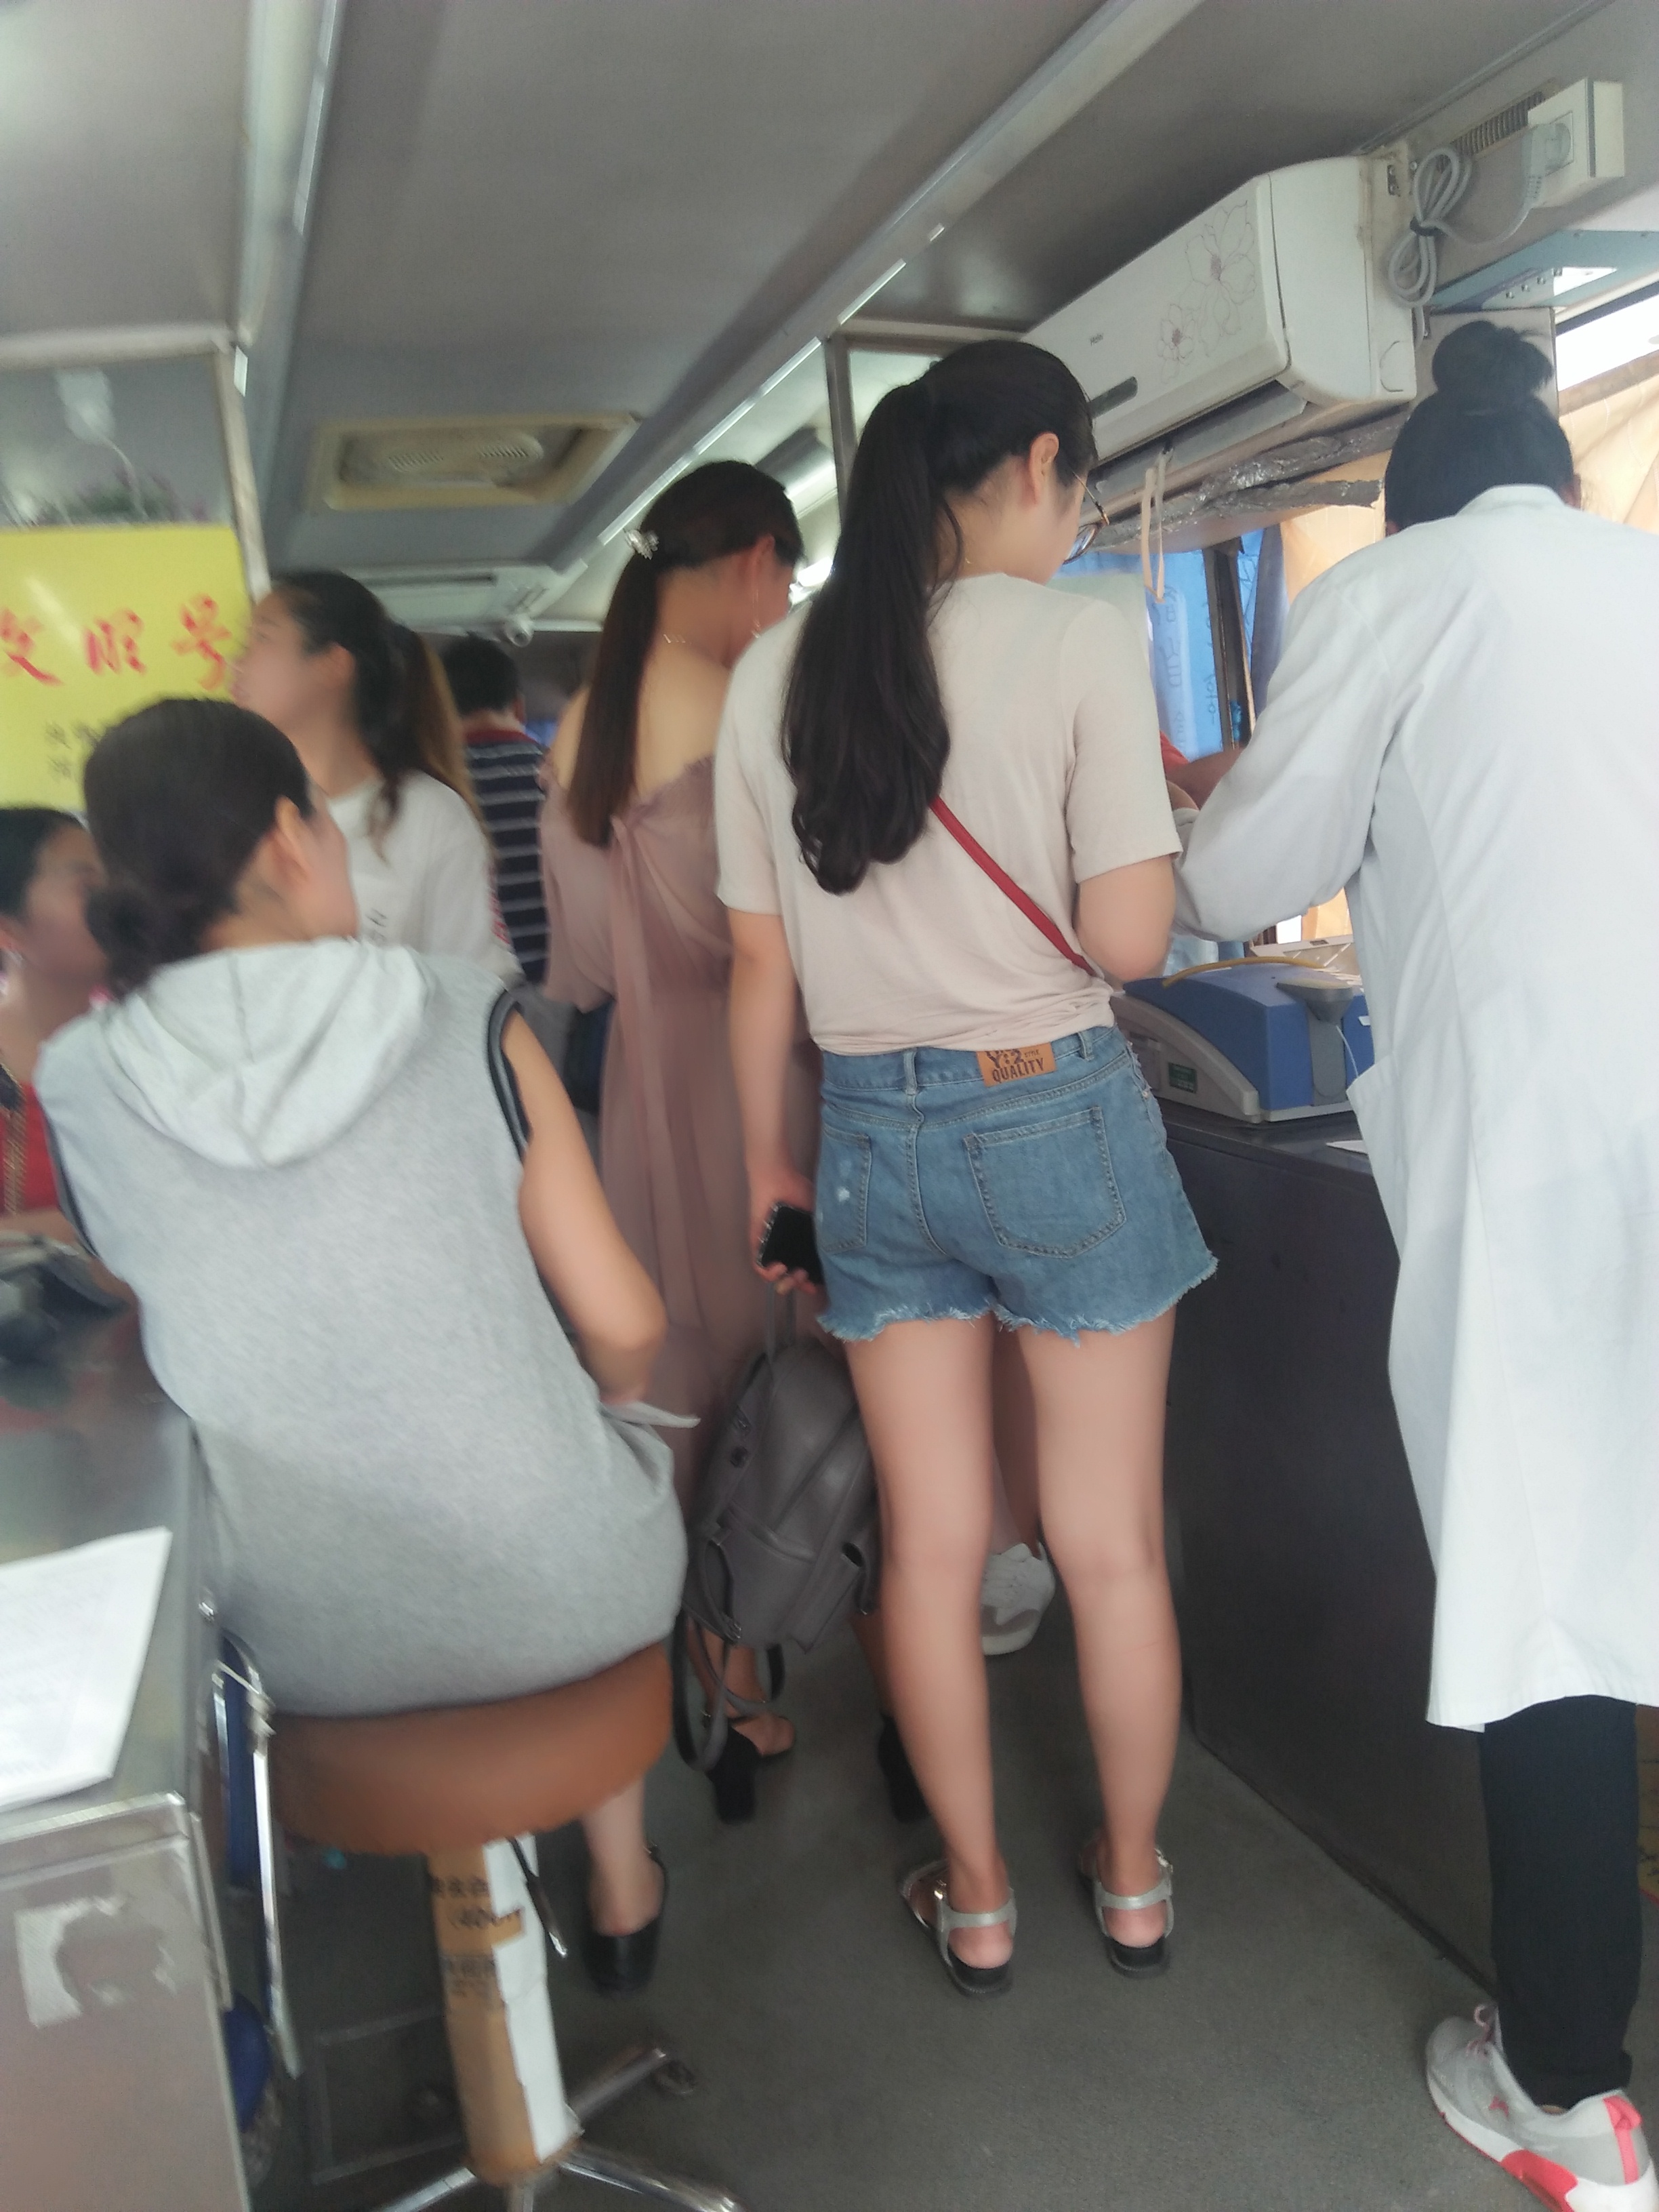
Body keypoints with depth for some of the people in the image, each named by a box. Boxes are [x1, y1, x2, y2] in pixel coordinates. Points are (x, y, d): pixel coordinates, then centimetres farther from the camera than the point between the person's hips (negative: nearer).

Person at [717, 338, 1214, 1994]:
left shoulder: (775, 672, 3)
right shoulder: (1079, 637, -9)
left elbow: (759, 959, 4)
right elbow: (1127, 939, -14)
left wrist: (764, 1157, 14)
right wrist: (1168, 827, 7)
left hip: (873, 1132, 4)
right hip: (1057, 1118, -3)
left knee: (931, 1546, 14)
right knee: (1111, 1546, 14)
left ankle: (975, 1901, 32)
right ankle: (1132, 1880, 35)